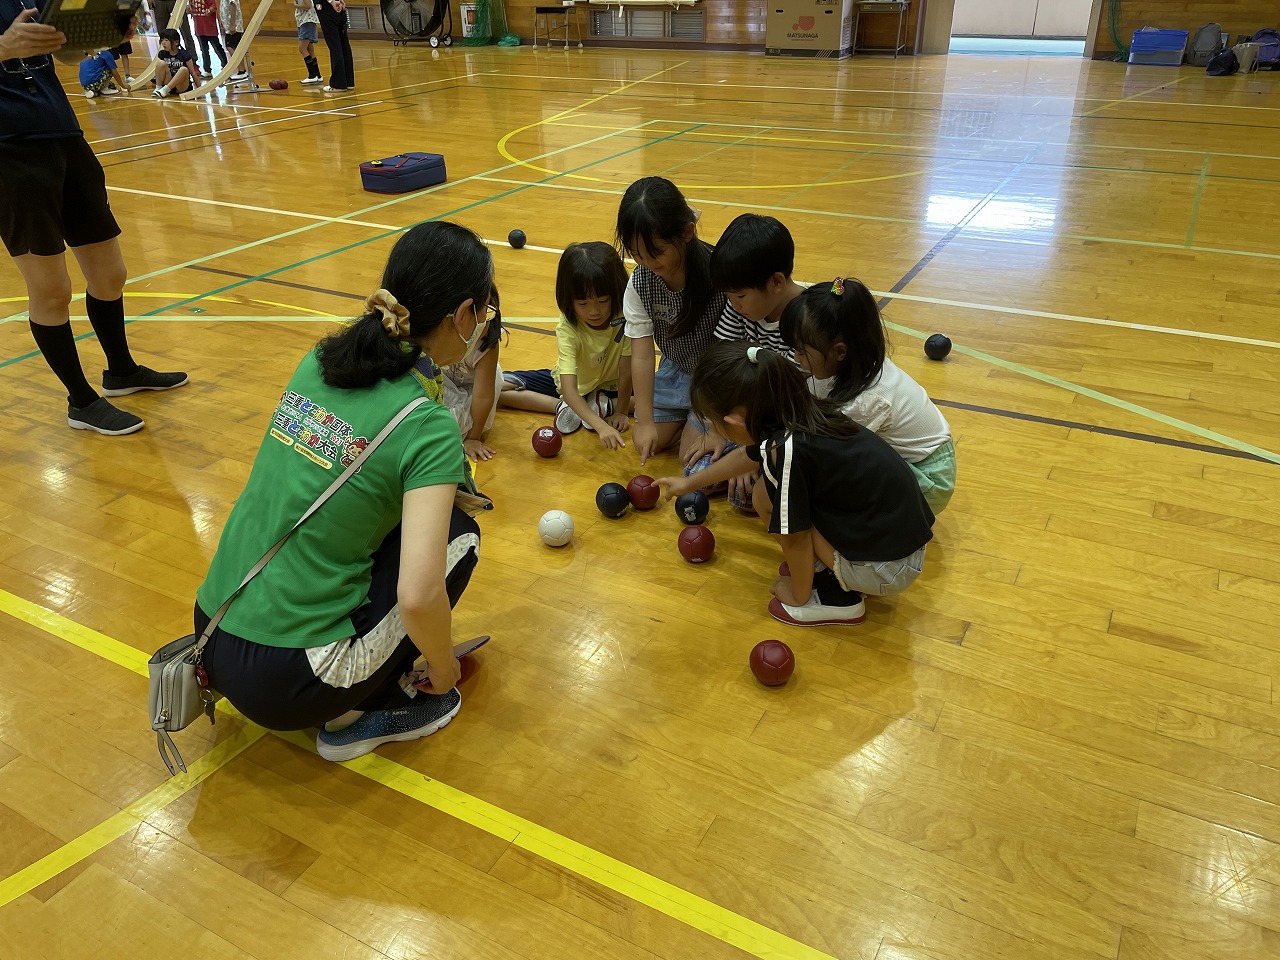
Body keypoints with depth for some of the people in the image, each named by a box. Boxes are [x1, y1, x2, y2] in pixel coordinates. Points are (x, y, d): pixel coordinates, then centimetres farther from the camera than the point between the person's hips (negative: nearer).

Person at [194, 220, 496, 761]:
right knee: (457, 535, 6)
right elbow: (418, 596, -25)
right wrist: (443, 667, -4)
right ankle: (359, 714, 9)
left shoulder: (322, 358, 2)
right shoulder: (428, 427, -18)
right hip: (284, 684, -7)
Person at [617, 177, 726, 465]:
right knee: (649, 443, 6)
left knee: (694, 458, -9)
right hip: (676, 371, 5)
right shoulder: (640, 281, -18)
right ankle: (687, 418, 30)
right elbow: (642, 355, -14)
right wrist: (645, 421, -17)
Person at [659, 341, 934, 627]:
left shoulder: (785, 451, -26)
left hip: (885, 571, -8)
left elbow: (795, 537, -16)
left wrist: (799, 595, 4)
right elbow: (750, 453, 22)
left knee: (766, 497, -7)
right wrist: (691, 482, 37)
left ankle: (834, 598, 3)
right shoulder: (796, 409, 0)